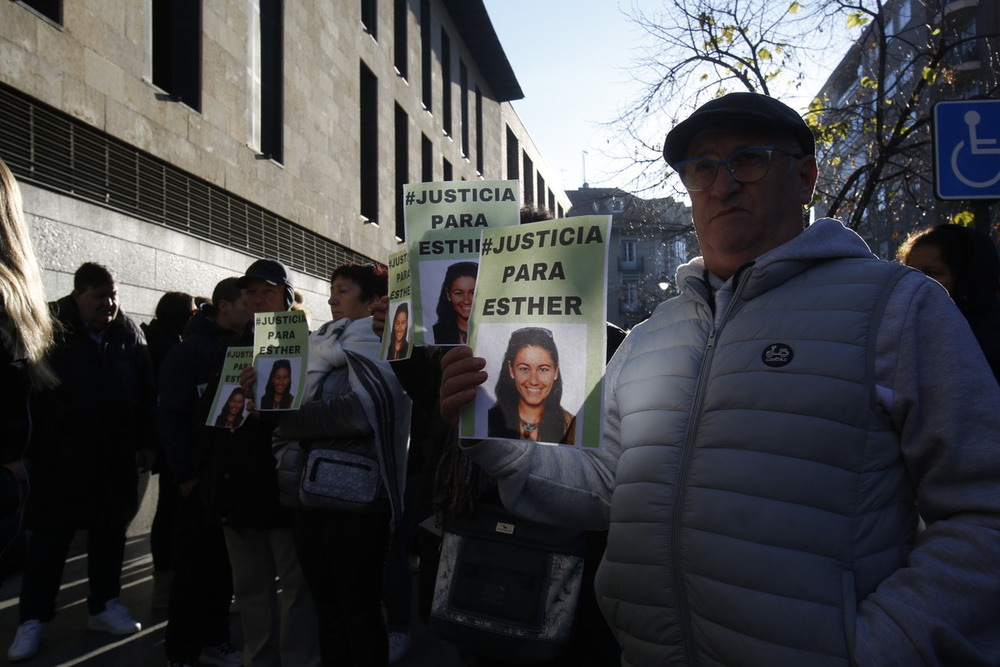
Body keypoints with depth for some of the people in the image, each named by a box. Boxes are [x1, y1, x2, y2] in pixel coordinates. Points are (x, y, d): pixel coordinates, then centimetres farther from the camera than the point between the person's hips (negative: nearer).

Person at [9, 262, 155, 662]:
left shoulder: (128, 333, 3)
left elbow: (147, 391, 4)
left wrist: (145, 442, 1)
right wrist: (26, 448, -12)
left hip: (116, 456, 4)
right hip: (60, 457, -3)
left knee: (109, 532, 13)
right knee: (49, 538, 4)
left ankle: (104, 606, 28)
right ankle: (33, 619, 17)